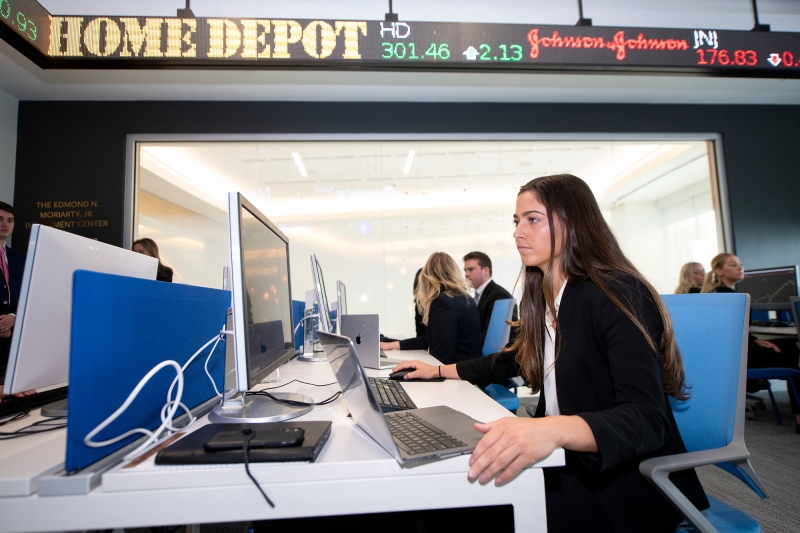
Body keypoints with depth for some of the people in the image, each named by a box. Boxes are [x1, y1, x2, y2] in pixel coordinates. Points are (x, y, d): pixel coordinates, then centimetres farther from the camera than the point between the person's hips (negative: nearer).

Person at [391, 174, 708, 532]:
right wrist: (440, 371, 18)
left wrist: (555, 430, -48)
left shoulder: (617, 295, -19)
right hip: (571, 463, 6)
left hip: (629, 482, -6)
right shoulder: (542, 298, 4)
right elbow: (515, 359, 19)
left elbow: (647, 420, -29)